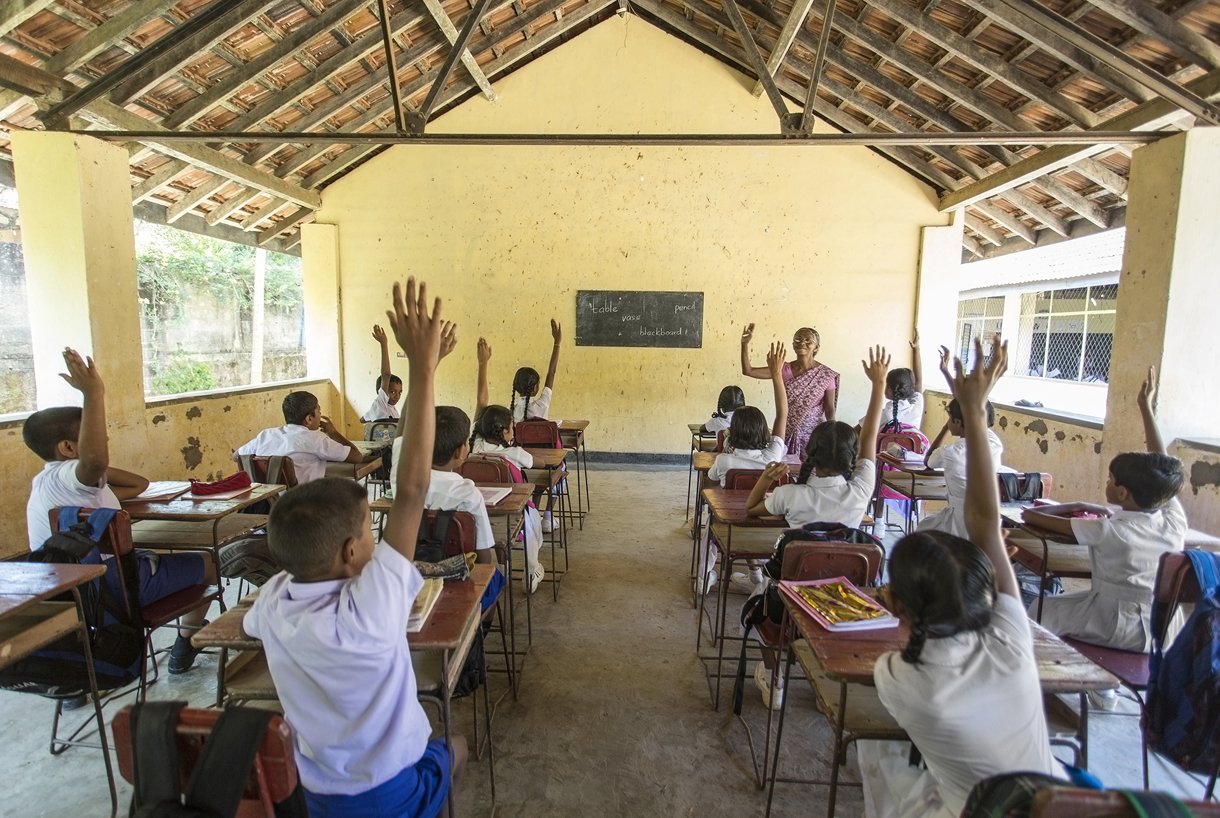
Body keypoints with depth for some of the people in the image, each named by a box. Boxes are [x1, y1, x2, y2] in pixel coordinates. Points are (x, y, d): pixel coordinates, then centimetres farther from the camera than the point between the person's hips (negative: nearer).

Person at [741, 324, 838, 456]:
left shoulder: (826, 375, -7)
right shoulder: (784, 370, -3)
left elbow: (830, 411, -2)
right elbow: (748, 371, -10)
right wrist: (745, 343, -20)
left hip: (812, 435, -2)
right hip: (786, 434, 2)